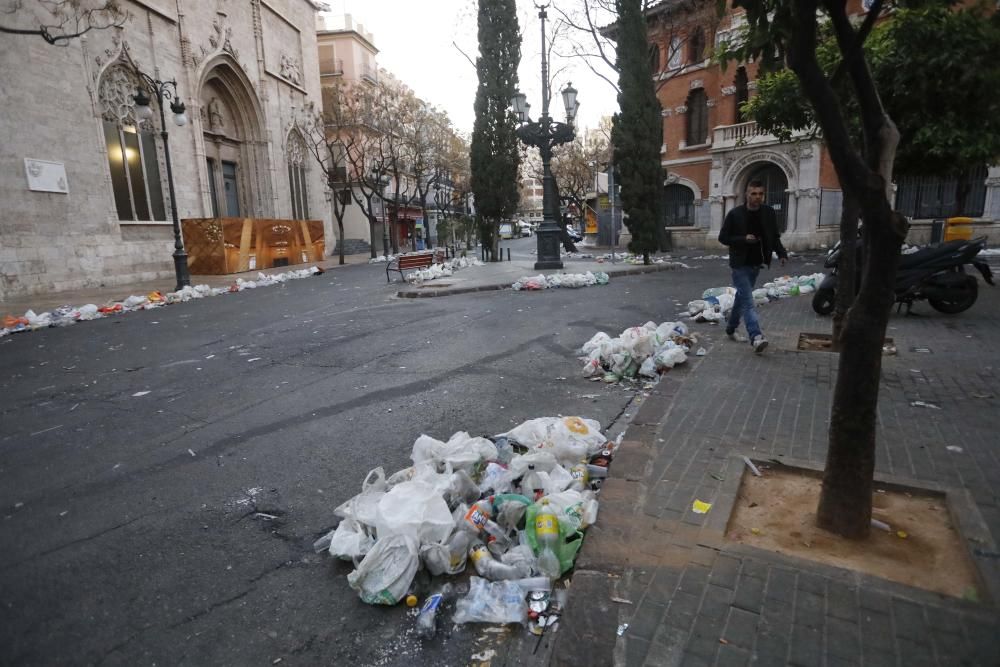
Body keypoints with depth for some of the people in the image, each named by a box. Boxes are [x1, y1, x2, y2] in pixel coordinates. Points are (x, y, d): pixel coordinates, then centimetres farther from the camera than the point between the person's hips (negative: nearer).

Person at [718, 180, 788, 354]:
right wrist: (743, 239, -21)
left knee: (742, 297, 17)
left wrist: (782, 253, -8)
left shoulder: (768, 213, 2)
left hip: (756, 264, 5)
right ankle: (756, 337, -22)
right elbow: (723, 237, -6)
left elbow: (774, 237, 9)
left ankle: (731, 328, 33)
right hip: (740, 264, -5)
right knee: (748, 301, -13)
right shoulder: (735, 214, -9)